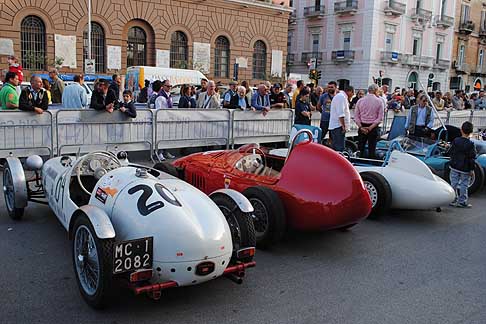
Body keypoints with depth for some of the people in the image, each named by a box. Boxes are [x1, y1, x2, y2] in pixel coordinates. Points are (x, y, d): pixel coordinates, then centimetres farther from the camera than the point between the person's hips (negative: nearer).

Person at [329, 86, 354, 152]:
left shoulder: (339, 96, 22)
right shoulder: (342, 97, -12)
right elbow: (340, 114, -19)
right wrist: (343, 126, -18)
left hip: (334, 126, 11)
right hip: (338, 126, -11)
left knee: (335, 148, 12)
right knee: (339, 148, -13)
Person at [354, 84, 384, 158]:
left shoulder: (360, 101, 3)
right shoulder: (379, 101, -4)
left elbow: (356, 116, 0)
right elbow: (380, 117, -9)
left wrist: (361, 127, -6)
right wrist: (371, 127, -11)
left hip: (362, 127, 2)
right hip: (373, 128, -2)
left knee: (361, 149, 9)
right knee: (371, 149, 2)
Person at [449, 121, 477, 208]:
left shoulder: (455, 141, -4)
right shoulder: (470, 144, -13)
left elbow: (451, 153, 5)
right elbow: (472, 158, -11)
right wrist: (472, 169, -4)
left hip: (454, 167, 3)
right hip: (465, 169, -3)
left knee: (454, 184, 11)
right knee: (464, 185, 6)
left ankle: (453, 200, 16)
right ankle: (462, 202, 10)